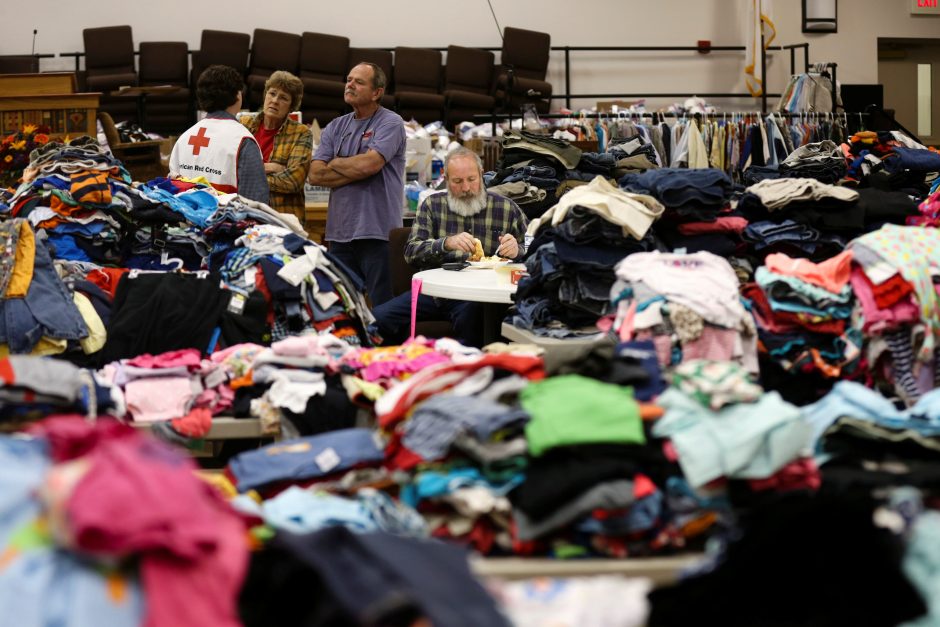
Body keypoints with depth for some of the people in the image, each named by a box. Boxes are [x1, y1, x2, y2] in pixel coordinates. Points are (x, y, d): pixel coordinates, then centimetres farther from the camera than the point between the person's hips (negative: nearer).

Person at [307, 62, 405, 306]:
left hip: (377, 232, -6)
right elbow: (315, 174, 4)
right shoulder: (336, 127, 15)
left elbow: (369, 164, -17)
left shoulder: (391, 123, -2)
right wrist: (357, 172, -6)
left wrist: (335, 163, 1)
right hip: (339, 233, 6)